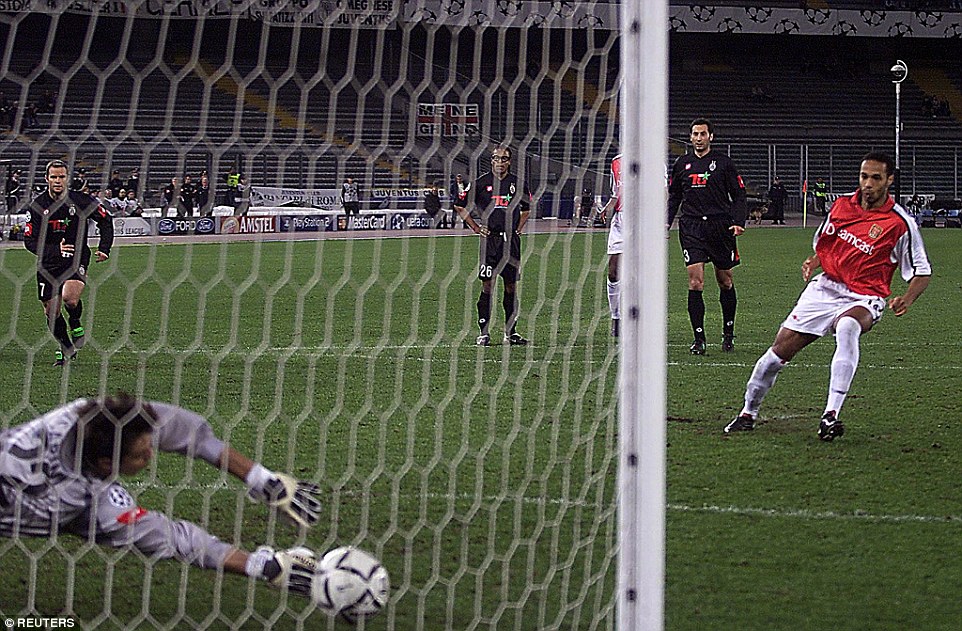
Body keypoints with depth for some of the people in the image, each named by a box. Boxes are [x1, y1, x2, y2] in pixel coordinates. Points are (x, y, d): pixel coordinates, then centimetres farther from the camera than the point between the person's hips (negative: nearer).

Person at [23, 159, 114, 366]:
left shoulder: (81, 201, -7)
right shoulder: (37, 206, -6)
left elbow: (105, 220, 8)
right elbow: (29, 240, -7)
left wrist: (104, 248, -1)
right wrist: (54, 250, -24)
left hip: (77, 259, -2)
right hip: (48, 264, 2)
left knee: (70, 298, -28)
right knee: (51, 312, 4)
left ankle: (76, 325, 5)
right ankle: (65, 348, 27)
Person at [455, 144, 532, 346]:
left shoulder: (518, 184, 7)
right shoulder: (481, 183, 0)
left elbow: (526, 208, 25)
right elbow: (460, 206, 9)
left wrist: (519, 229, 14)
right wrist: (475, 228, 3)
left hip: (511, 239, 3)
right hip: (490, 238, -3)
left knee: (511, 286, 6)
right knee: (487, 285, -5)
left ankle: (510, 332, 13)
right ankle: (484, 332, -1)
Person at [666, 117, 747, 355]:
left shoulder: (723, 162, 3)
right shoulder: (682, 164, 11)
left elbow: (738, 195, 4)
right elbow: (674, 196, 21)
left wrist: (738, 222, -9)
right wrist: (667, 222, 9)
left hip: (720, 226, -1)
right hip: (691, 226, 1)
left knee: (725, 281, 8)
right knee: (695, 281, -10)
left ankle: (728, 333, 25)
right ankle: (699, 338, -7)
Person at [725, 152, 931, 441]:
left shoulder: (901, 223, -9)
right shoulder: (841, 204, 4)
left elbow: (922, 272, -3)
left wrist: (906, 300, -22)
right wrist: (812, 262, -1)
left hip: (863, 299, -5)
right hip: (824, 289, 5)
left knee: (847, 327, -40)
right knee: (780, 349, -2)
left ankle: (831, 415, -41)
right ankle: (748, 414, 21)